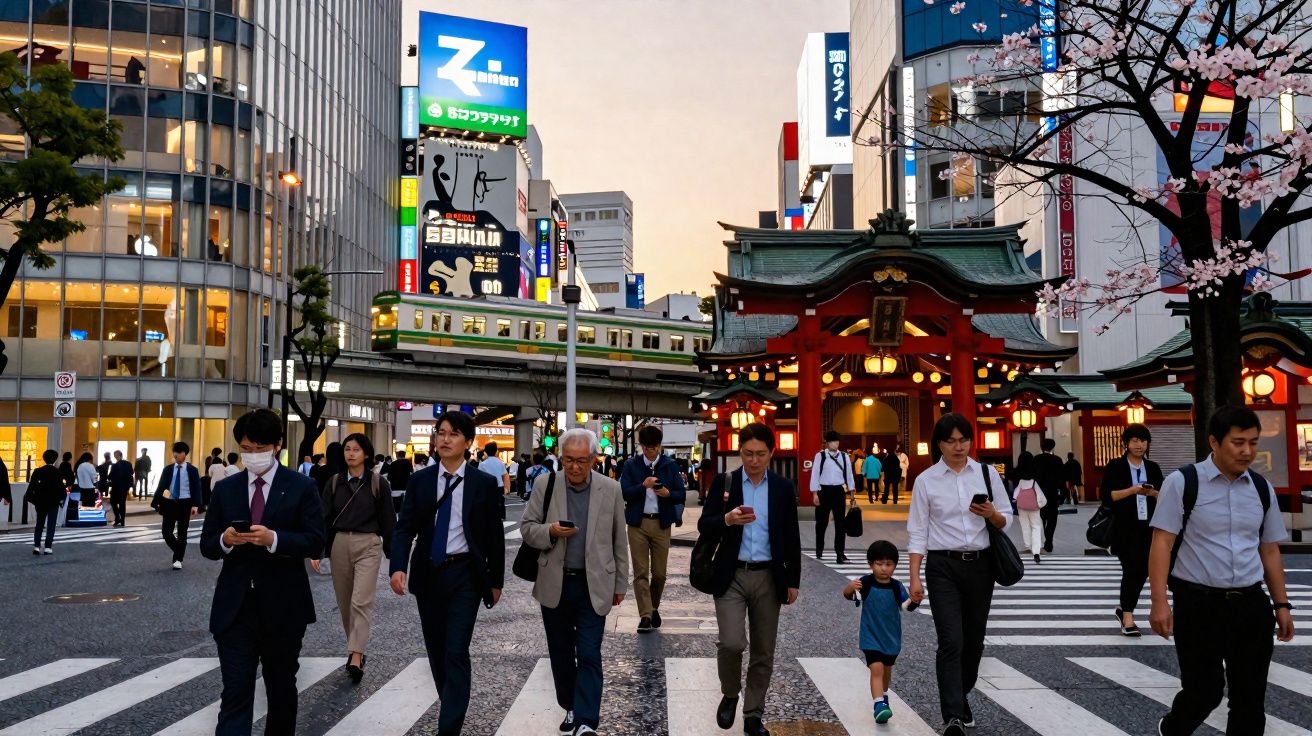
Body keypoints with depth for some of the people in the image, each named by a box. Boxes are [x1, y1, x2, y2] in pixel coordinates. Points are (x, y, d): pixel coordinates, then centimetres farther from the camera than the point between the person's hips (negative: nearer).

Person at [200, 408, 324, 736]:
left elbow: (315, 544, -8)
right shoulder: (225, 488, 7)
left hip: (283, 607, -1)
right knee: (235, 693, -5)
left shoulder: (301, 487, -2)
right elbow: (206, 544, 8)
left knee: (282, 689, 16)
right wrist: (224, 540, -15)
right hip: (235, 607, 1)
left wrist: (273, 539, -24)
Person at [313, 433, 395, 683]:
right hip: (339, 545, 4)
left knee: (361, 602, -13)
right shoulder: (335, 482, 5)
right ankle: (356, 648, 27)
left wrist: (393, 556, 1)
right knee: (344, 603, 11)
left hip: (368, 545, -4)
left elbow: (388, 520, 1)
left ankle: (355, 658, -16)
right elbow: (324, 517, 4)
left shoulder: (378, 483, -2)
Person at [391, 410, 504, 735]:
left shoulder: (485, 483, -3)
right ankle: (452, 707, 33)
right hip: (428, 573, 3)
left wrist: (496, 580, 5)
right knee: (436, 651, 13)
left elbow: (495, 535, 2)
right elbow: (405, 527, -4)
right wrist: (399, 566, -20)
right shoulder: (419, 480, 2)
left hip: (464, 574, -3)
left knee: (456, 652, -10)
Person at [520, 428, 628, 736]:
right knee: (561, 652, 13)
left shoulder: (611, 489, -2)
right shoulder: (545, 484, -2)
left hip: (594, 586, -2)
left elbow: (619, 540, 5)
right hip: (554, 584, 2)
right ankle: (572, 707, 30)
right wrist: (550, 531, -19)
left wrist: (620, 583, 8)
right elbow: (527, 527, 2)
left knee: (589, 655, -6)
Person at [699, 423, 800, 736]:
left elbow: (792, 537, 8)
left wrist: (793, 581, 7)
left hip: (769, 577, 2)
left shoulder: (783, 488, 4)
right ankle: (729, 694, 14)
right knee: (731, 642, -15)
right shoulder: (723, 483, -1)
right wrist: (727, 520, -24)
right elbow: (704, 526, -4)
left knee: (763, 651, 8)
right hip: (731, 576, -2)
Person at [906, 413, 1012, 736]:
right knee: (951, 641, -12)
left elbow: (1006, 520, 8)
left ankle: (959, 698, 34)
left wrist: (992, 514, -15)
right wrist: (915, 577, -8)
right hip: (943, 566, -3)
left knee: (973, 640, 12)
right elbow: (917, 531, -2)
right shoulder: (926, 481, -2)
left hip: (980, 564, 3)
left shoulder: (987, 474, 4)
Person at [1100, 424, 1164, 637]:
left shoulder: (1153, 468, 12)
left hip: (1149, 528, 4)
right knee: (1131, 570, -7)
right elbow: (1106, 496, -9)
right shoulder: (1115, 467, -1)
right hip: (1125, 529, -4)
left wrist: (1153, 493, -10)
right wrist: (1132, 490, -18)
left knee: (1143, 571, 6)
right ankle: (1127, 617, 2)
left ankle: (1124, 610, 26)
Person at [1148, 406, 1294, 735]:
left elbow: (1269, 550, 15)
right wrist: (1160, 602, -16)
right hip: (1198, 604, -4)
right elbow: (1162, 543, -9)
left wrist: (1281, 604, 13)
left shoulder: (1262, 488, 8)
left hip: (1252, 605, 5)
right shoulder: (1183, 482, -7)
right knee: (1204, 690, 0)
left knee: (1251, 695, 9)